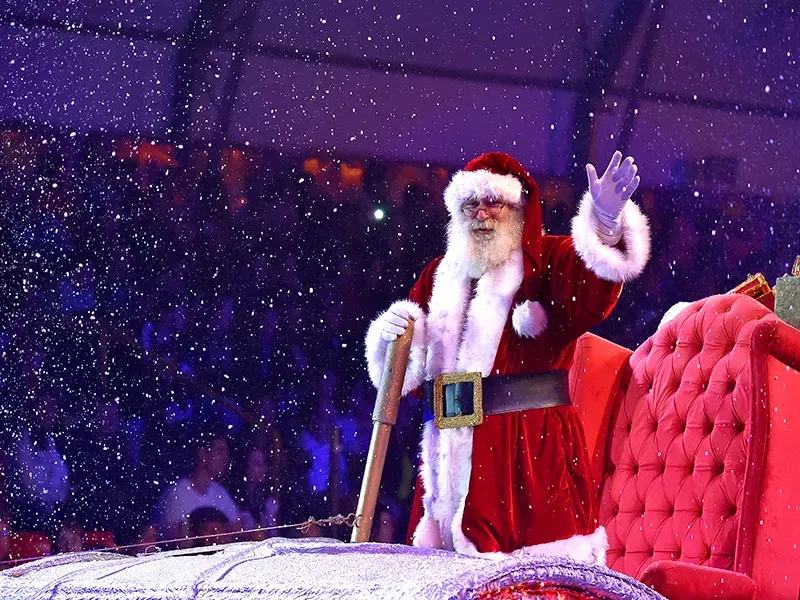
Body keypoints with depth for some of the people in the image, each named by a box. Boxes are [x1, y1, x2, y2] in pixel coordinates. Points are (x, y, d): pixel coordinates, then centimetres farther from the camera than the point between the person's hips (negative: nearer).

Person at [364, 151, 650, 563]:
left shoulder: (547, 260, 3)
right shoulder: (440, 275, 19)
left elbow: (587, 297, -21)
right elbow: (407, 373, 21)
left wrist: (605, 222, -40)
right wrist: (393, 334, -2)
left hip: (530, 451, -5)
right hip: (451, 458, 5)